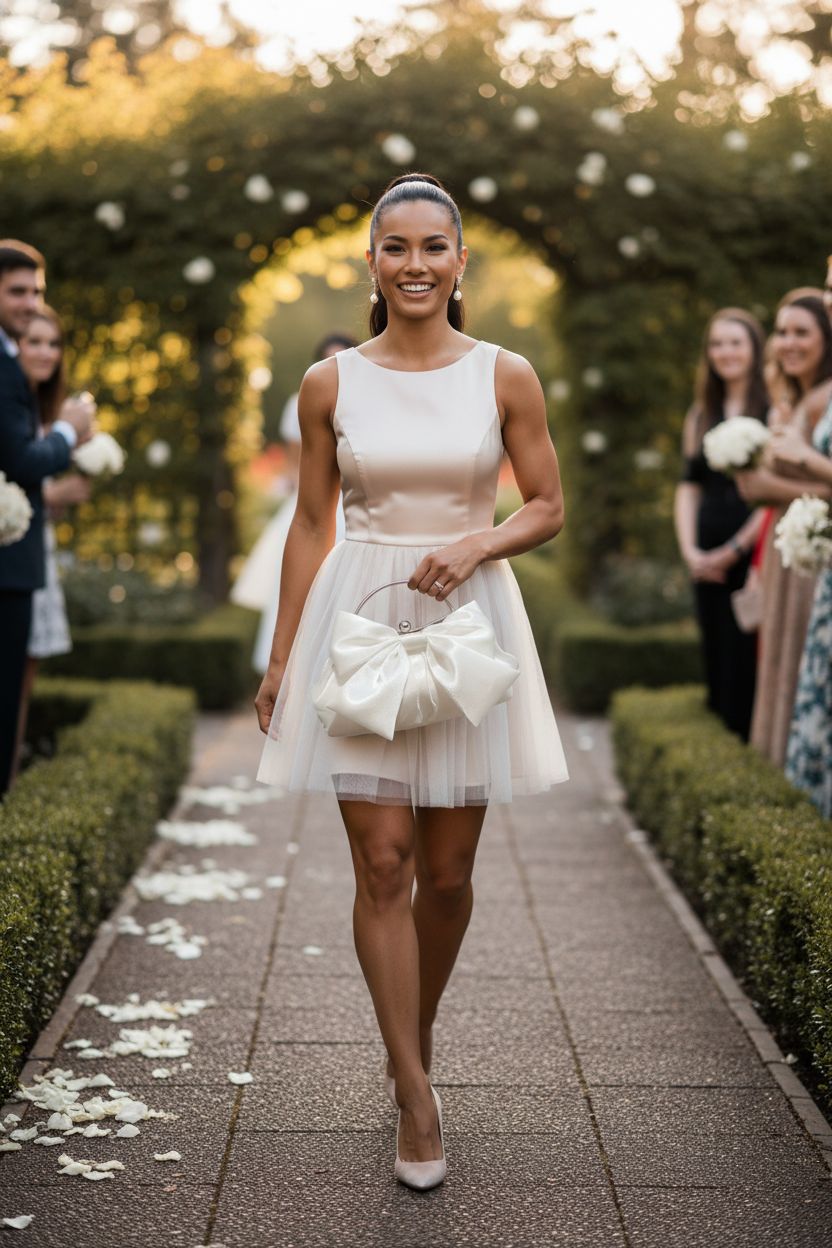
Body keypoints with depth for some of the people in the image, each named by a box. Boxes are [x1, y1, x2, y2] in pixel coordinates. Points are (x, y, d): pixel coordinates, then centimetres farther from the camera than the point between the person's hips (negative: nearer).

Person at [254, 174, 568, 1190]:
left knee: (447, 870, 7)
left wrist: (476, 543, -15)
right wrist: (280, 659, 6)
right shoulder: (330, 384, 2)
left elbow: (548, 507, 5)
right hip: (359, 620, 0)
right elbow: (311, 525, 6)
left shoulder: (505, 376, 0)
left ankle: (411, 1046, 31)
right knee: (382, 865, -3)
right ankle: (417, 1096, 6)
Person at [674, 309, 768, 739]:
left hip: (752, 554, -5)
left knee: (746, 656, -7)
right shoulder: (701, 415, 15)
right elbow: (689, 486, 12)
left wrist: (735, 549, -11)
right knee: (715, 655, 9)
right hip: (706, 560, 6)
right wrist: (690, 550, -1)